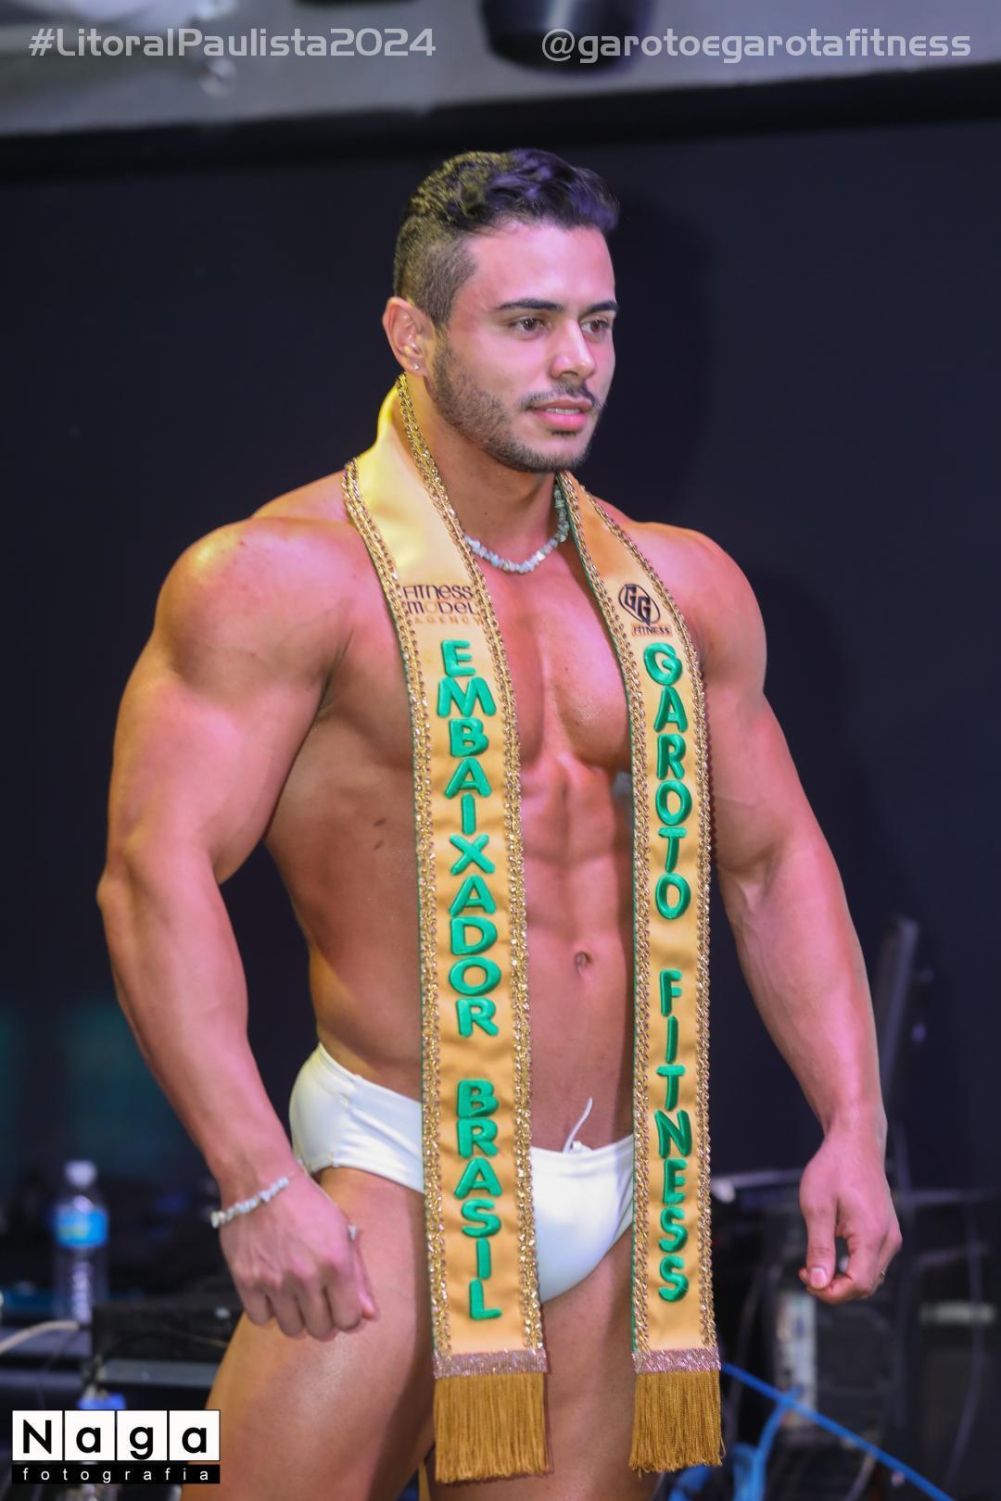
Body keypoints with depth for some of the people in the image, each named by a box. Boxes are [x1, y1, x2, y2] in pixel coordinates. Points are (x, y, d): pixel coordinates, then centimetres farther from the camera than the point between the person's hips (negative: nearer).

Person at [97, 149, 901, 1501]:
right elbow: (158, 872, -16)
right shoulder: (290, 576, -8)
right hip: (397, 1175, -5)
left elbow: (776, 861, 18)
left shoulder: (682, 586, 11)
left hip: (612, 1205, 6)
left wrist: (854, 1126, 8)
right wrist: (257, 1184, -24)